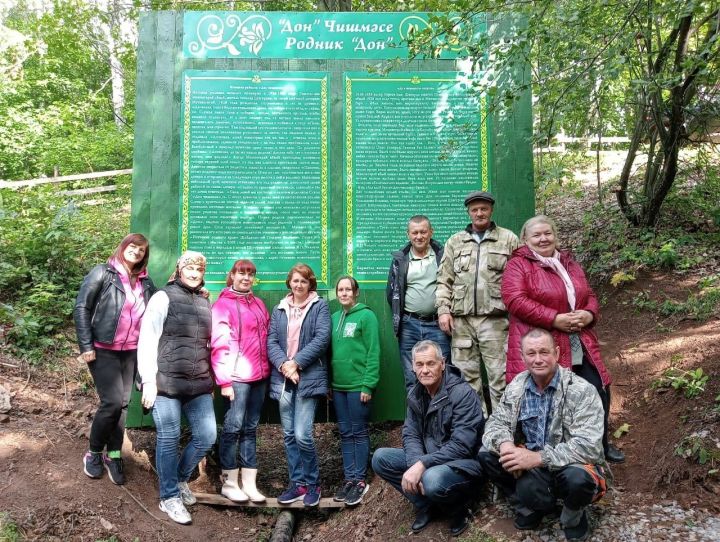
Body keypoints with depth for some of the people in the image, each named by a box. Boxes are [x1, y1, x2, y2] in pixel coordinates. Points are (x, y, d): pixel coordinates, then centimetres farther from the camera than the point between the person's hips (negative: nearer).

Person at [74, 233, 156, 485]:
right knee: (112, 402, -10)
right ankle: (94, 453, 12)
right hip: (103, 350, -5)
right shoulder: (102, 273, -3)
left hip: (132, 352, 5)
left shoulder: (146, 283, 10)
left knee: (123, 404, 7)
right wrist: (86, 346, -11)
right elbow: (81, 308, -6)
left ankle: (113, 455, 20)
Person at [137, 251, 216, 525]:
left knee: (207, 435, 5)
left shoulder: (205, 303, 14)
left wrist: (211, 379, 18)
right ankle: (169, 496, 18)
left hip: (199, 384, 6)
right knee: (169, 438, 2)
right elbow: (147, 341, -8)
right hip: (166, 383, -5)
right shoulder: (164, 297, -3)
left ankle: (180, 478, 30)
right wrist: (148, 381, -12)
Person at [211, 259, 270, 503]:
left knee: (251, 428, 10)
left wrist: (267, 370, 11)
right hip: (236, 376, -6)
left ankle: (249, 484, 15)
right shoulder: (223, 304, -3)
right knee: (234, 427, -1)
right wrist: (224, 380, -14)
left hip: (259, 375, 6)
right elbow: (219, 345, -9)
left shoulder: (258, 304, 15)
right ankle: (229, 483, 11)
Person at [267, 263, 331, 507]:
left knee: (302, 434, -10)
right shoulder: (279, 310, 14)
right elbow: (271, 342, 6)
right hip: (283, 379, 4)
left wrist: (296, 363, -14)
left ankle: (312, 484, 9)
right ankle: (297, 483, 21)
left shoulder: (320, 306, 2)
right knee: (289, 435, 8)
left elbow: (322, 338, -9)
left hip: (308, 378, -4)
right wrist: (283, 365, -12)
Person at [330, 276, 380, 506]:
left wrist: (368, 385, -15)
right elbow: (330, 351, 13)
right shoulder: (334, 318, 12)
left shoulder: (366, 316, -7)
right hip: (338, 386, 6)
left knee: (359, 433, 3)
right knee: (345, 433, 11)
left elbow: (373, 353, -11)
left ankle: (360, 480, 12)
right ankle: (349, 478, 20)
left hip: (358, 385, -6)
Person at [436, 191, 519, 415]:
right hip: (461, 319, 3)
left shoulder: (508, 239, 8)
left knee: (500, 375, -1)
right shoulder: (455, 242, 15)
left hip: (495, 319, -2)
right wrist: (443, 310, 0)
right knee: (466, 375, 7)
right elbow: (444, 280, 12)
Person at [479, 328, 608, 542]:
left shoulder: (581, 390, -18)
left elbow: (588, 446, -27)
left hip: (570, 466, -4)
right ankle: (529, 506, 7)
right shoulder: (516, 386, -2)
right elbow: (496, 422, 1)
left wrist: (538, 458, -33)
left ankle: (573, 515, -1)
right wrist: (504, 443, -23)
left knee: (577, 478, -38)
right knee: (486, 454, -15)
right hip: (531, 464, 5)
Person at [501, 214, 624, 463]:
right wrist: (554, 319, -20)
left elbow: (590, 296, 20)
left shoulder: (570, 265, 18)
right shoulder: (518, 265, -4)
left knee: (599, 393, 10)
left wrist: (588, 314, -4)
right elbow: (516, 301, -17)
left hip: (580, 348, 7)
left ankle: (601, 444, 33)